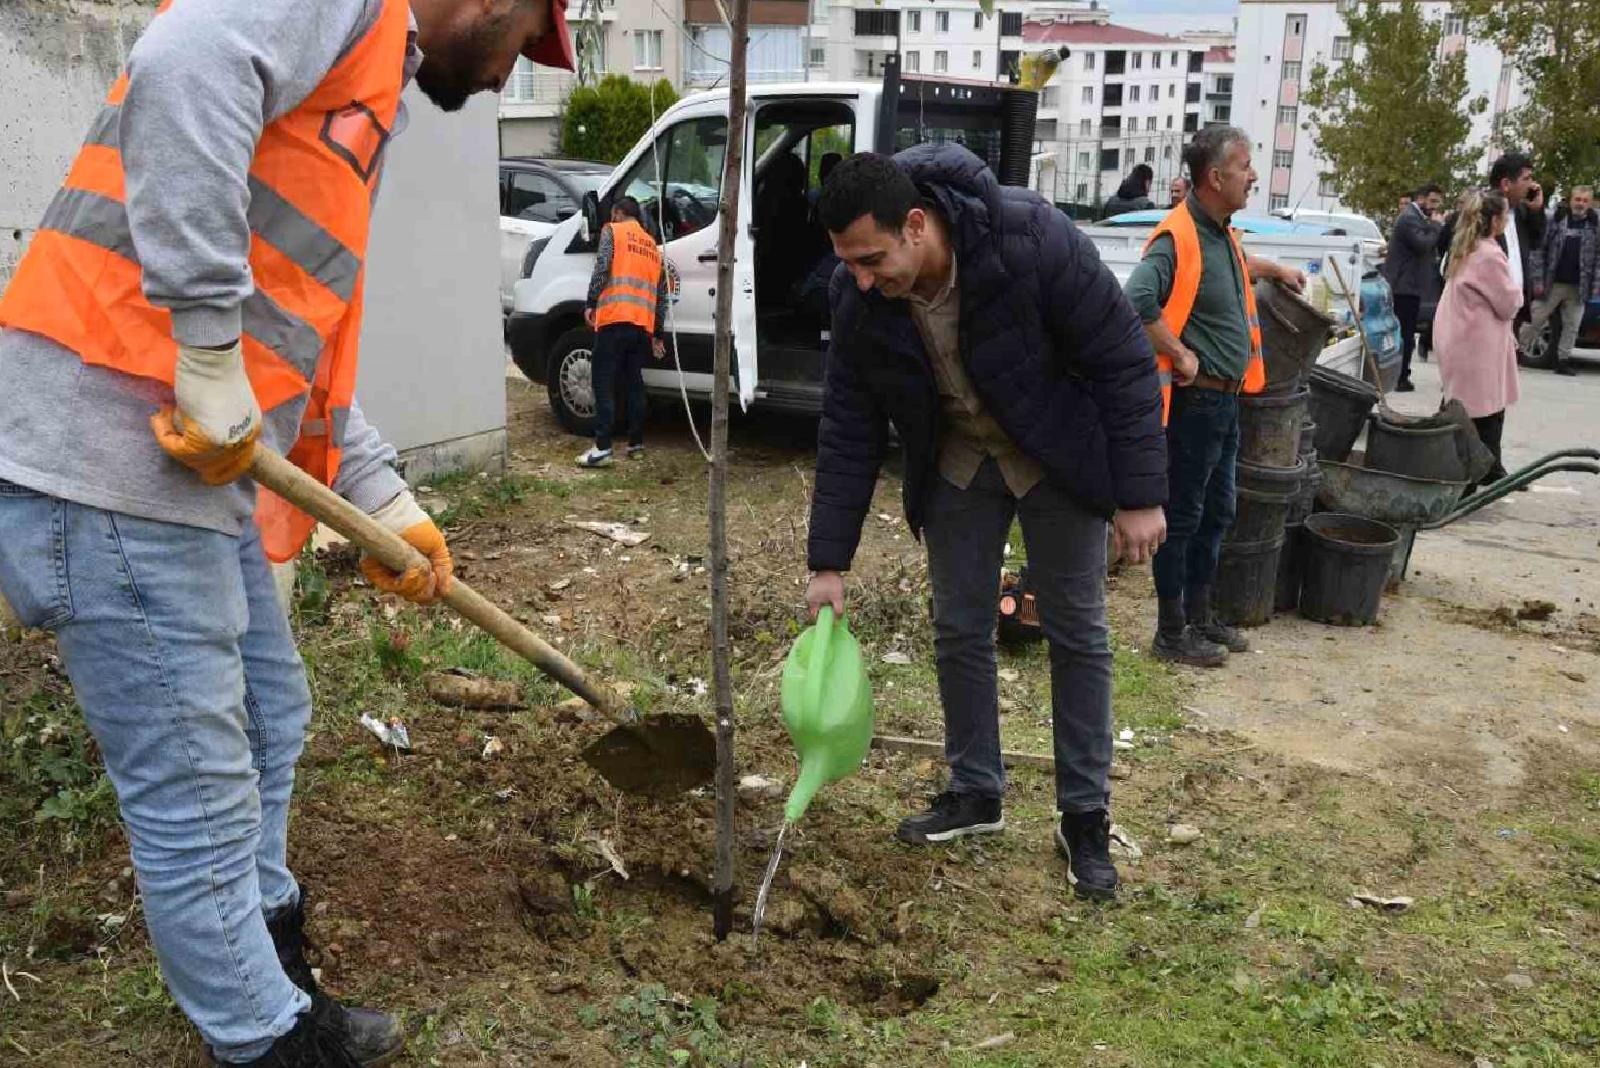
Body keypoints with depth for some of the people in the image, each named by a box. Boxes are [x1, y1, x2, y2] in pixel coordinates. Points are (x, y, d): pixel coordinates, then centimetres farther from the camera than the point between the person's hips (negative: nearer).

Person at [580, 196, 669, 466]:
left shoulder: (612, 231, 7)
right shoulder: (653, 246, 24)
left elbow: (602, 267, -11)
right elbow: (661, 295, 23)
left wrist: (591, 303, -9)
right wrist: (658, 335, 25)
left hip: (615, 319, -6)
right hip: (643, 325, 6)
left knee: (603, 382, -6)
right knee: (634, 382, 15)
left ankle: (602, 448, -12)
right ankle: (636, 444, 17)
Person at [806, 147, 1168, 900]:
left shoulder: (1033, 240, -33)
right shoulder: (858, 298, -20)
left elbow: (1125, 364, -23)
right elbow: (849, 431, -11)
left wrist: (1140, 496, -21)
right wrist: (829, 561, -11)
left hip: (1057, 456, -3)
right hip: (955, 463, 4)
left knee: (1077, 633, 3)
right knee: (958, 631, 7)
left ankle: (1085, 818, 16)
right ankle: (975, 794, 26)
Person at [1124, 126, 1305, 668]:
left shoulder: (1221, 234, 12)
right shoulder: (1178, 239, -20)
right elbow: (1137, 300, -36)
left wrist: (1275, 270, 39)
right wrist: (1180, 355, -28)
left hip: (1224, 400, 10)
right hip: (1193, 399, -10)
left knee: (1216, 513, 18)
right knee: (1182, 516, 0)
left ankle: (1199, 616, 32)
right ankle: (1172, 633, 11)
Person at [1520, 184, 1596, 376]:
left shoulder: (1594, 226, 4)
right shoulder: (1557, 221, -1)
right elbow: (1540, 251, -2)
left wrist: (1595, 285, -5)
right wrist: (1538, 280, -9)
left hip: (1578, 287, 3)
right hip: (1552, 284, -2)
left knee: (1572, 326, 7)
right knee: (1534, 321, 1)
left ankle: (1562, 360, 15)